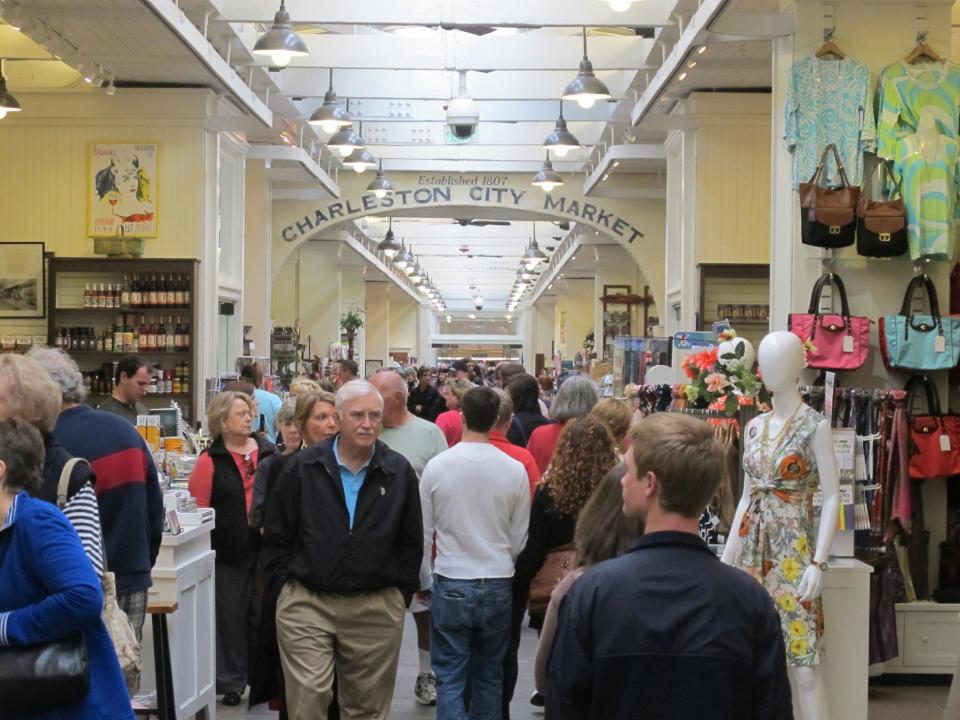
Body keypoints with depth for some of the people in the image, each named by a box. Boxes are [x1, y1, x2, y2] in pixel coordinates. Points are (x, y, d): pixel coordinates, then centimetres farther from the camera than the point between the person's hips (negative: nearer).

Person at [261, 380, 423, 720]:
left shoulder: (400, 472, 3)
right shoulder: (302, 467, 0)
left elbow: (411, 541, 9)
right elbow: (277, 535, 5)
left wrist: (403, 591, 5)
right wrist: (285, 582, 1)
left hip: (376, 610, 1)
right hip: (306, 604, -1)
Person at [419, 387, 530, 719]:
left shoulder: (436, 466, -8)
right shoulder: (514, 470, -7)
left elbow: (423, 532, 0)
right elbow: (519, 539, 2)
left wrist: (424, 579, 14)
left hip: (450, 585, -1)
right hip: (498, 586, 1)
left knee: (450, 677, 5)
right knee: (489, 676, 15)